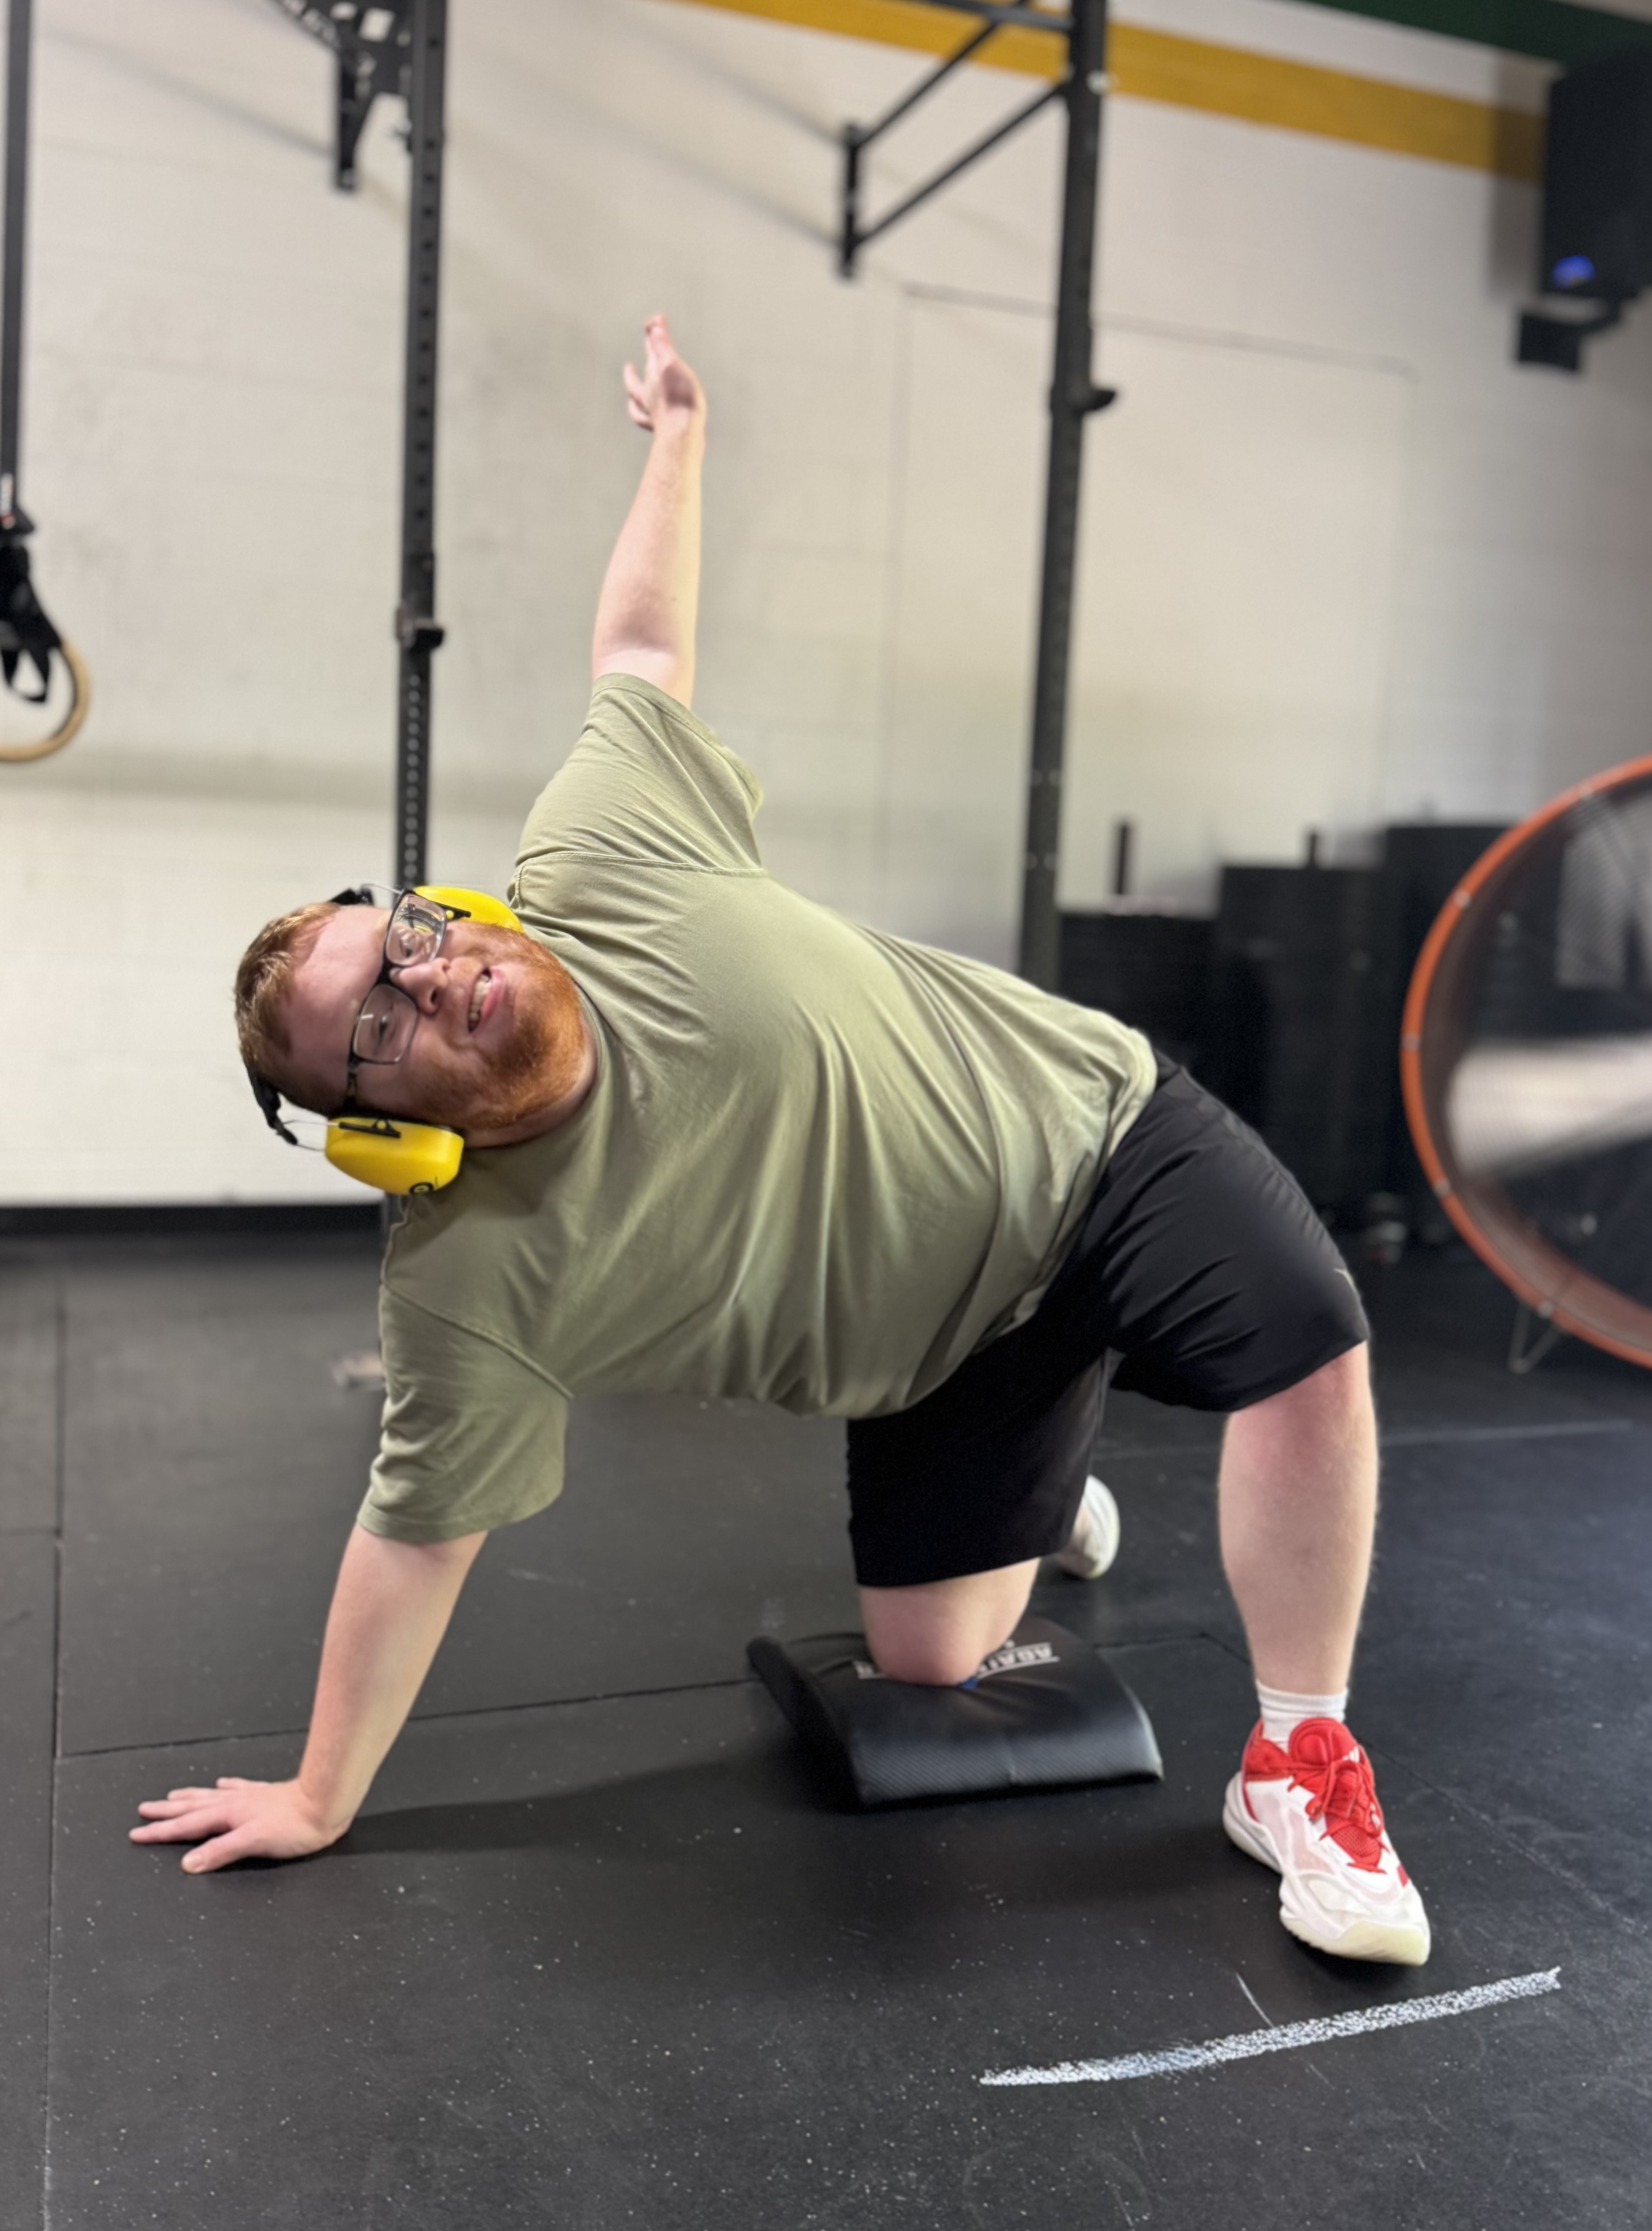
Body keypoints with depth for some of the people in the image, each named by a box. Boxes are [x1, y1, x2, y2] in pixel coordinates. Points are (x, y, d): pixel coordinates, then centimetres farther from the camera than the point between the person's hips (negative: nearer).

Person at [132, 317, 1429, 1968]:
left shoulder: (599, 867, -17)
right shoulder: (464, 1283, -19)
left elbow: (639, 654, 1)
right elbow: (413, 1538, -9)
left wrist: (674, 436, 6)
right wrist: (317, 1802, -3)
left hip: (1088, 1128, 0)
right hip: (957, 1346, 1)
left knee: (1305, 1339, -24)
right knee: (925, 1656, 1)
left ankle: (1298, 1766, -3)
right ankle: (1028, 1507, 37)